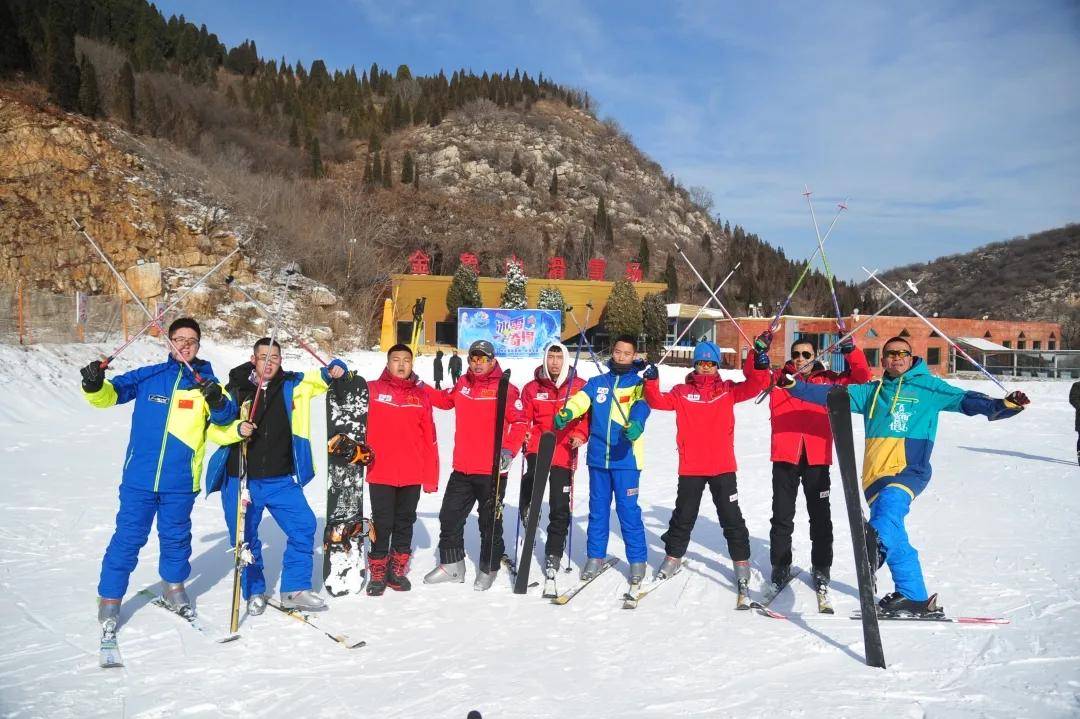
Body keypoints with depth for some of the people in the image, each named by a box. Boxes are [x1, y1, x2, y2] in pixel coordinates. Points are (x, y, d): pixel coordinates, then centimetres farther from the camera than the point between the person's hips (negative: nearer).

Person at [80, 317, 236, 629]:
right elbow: (112, 394, 7)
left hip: (180, 481, 0)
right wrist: (94, 386, -15)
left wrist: (218, 401, -31)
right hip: (139, 477, 0)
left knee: (176, 536, 15)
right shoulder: (147, 376, 5)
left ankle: (174, 587, 36)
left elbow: (225, 416, -10)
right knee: (127, 538, 4)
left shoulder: (206, 382, 2)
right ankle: (110, 598, 19)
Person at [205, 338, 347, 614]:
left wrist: (332, 371, -11)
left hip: (282, 480, 2)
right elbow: (215, 431, -2)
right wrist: (237, 429, -22)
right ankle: (254, 592, 28)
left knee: (303, 527, -3)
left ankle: (295, 590, 11)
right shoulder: (234, 390, -2)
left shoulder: (292, 385, 3)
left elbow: (318, 378, 12)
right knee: (245, 539, 7)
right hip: (241, 481, -1)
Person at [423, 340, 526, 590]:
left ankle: (488, 570, 26)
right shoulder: (462, 385, 7)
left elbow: (520, 421, -10)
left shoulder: (504, 389, -10)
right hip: (462, 470, 5)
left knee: (490, 523, 8)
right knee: (449, 518, 12)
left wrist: (508, 449, -19)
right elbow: (444, 400, 24)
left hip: (492, 471, -5)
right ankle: (452, 565, 29)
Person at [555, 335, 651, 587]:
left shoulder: (639, 383, 4)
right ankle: (595, 556, 24)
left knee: (628, 509, -2)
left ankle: (638, 560, 11)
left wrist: (635, 425, -39)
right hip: (598, 457, 3)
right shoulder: (597, 382, 12)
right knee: (597, 508, 11)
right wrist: (567, 412, -29)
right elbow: (582, 398, -6)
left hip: (626, 458, -3)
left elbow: (641, 405, -16)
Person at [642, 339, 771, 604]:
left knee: (732, 519, 6)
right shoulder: (682, 392, 3)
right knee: (683, 517, 14)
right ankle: (673, 557, 32)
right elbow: (659, 401, -7)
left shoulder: (727, 390, 5)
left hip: (723, 467, 0)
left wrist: (759, 367, -25)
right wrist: (652, 382, -25)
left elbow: (753, 386, -7)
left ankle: (742, 565, 17)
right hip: (690, 468, 1)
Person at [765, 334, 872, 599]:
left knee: (820, 516, 8)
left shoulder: (828, 380, 9)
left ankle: (821, 569, 21)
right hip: (785, 457, 0)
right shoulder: (778, 378, 8)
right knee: (782, 516, 8)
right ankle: (780, 566, 20)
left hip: (817, 458, 0)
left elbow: (861, 377, 4)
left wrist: (850, 349, -9)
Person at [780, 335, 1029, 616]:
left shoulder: (929, 387, 12)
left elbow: (964, 400, 5)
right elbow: (833, 394, 15)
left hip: (910, 470, -4)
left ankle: (875, 545, -60)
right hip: (876, 474, 4)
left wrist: (1003, 405, -11)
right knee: (895, 539, 4)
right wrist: (794, 386, 5)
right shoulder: (871, 392, 20)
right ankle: (914, 597, 13)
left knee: (890, 501, -36)